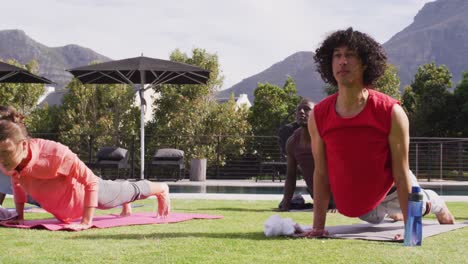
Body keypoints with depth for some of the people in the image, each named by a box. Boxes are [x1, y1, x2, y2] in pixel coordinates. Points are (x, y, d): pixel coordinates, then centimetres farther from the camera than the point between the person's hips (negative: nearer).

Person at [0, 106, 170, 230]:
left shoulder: (54, 153, -46)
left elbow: (92, 182, -39)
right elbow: (17, 185, -1)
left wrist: (87, 221, -40)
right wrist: (19, 216, -3)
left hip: (86, 189, -6)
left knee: (132, 191, 26)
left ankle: (162, 189, 56)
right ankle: (126, 206, 72)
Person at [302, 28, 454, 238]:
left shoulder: (391, 112, -27)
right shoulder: (318, 116, -20)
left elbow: (401, 174, -25)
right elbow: (321, 173, -13)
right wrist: (318, 226, -14)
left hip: (390, 188, -3)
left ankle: (434, 204, 53)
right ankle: (392, 211, 64)